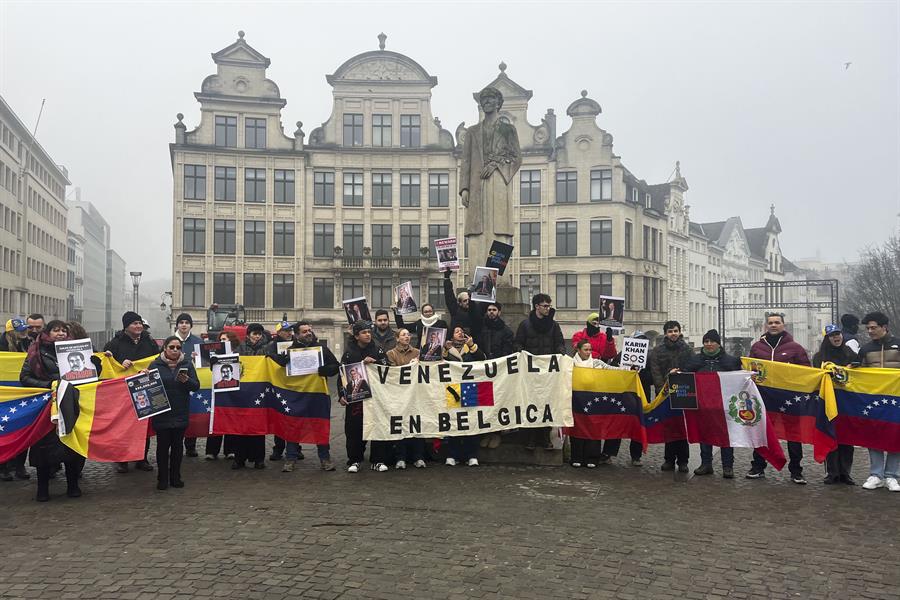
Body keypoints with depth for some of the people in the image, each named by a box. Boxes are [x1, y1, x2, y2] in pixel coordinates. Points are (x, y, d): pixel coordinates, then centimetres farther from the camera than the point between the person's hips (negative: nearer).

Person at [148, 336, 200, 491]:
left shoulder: (187, 364, 3)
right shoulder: (156, 365, 0)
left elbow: (196, 386, -1)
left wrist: (186, 380, -20)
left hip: (181, 413, 2)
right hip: (161, 413, -1)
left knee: (177, 445, 8)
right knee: (163, 445, 4)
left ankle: (175, 477, 19)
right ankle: (162, 479, 14)